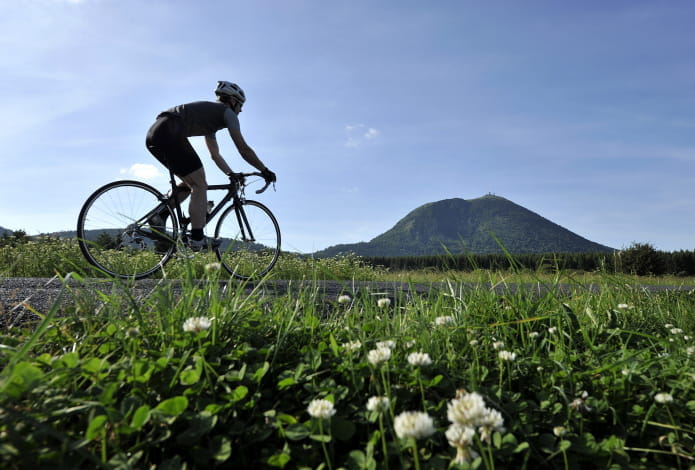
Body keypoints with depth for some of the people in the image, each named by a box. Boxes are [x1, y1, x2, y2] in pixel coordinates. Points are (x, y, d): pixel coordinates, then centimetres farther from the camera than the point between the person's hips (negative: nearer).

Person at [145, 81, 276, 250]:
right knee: (200, 185, -4)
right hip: (169, 133, -9)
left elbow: (215, 155, 35)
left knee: (190, 183, 19)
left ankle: (158, 218, 9)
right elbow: (244, 149, 3)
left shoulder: (210, 113, 33)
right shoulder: (227, 112, 8)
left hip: (154, 134, 9)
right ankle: (197, 239, -8)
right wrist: (265, 171, 10)